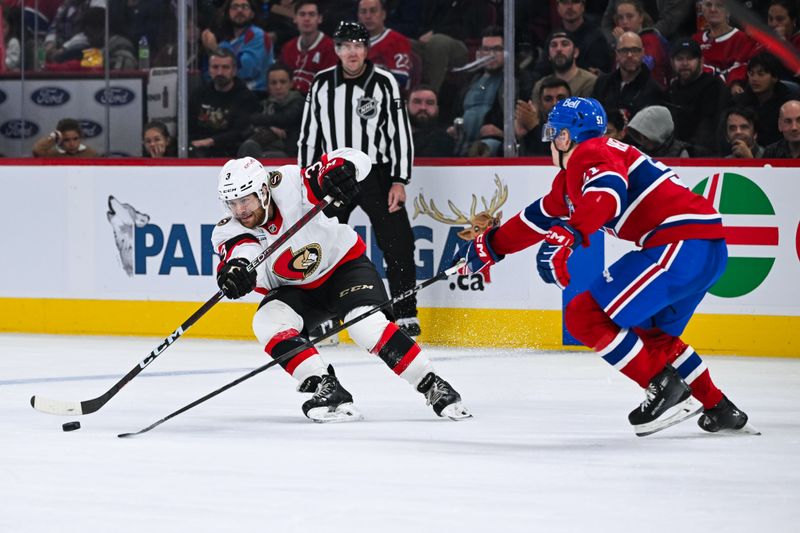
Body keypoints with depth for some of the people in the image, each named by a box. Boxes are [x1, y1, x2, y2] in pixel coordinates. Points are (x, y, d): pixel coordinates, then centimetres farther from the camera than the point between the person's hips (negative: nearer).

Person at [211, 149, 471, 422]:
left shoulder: (289, 187, -27)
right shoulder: (229, 232, -19)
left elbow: (354, 159, -31)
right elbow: (244, 252, -43)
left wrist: (339, 168, -55)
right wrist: (237, 268, -67)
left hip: (344, 264, -4)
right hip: (294, 290, 4)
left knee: (367, 325, -26)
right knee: (267, 324, -24)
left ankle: (434, 387, -14)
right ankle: (327, 389, -24)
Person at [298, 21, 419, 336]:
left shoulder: (384, 83, -5)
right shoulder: (322, 84, 3)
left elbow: (401, 133, -6)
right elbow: (309, 133, 11)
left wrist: (399, 181, -11)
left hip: (377, 173, -3)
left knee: (397, 244, -8)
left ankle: (406, 316, -1)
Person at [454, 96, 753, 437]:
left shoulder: (592, 154, -5)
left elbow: (608, 193, -26)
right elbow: (540, 217, 37)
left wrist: (567, 237, -37)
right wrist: (488, 246, 43)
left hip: (683, 242, -11)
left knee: (585, 316, -9)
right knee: (651, 333, 29)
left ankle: (665, 389, -7)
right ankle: (720, 409, 28)